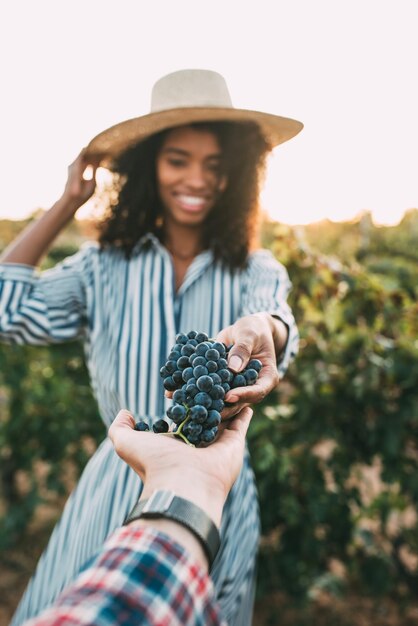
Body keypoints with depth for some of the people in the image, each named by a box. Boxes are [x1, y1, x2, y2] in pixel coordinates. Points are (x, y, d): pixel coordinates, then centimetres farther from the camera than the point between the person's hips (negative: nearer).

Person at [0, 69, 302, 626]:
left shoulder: (254, 270, -2)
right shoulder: (105, 266, -1)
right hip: (116, 488, 1)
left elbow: (276, 317, -24)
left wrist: (260, 330, -49)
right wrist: (68, 202, -5)